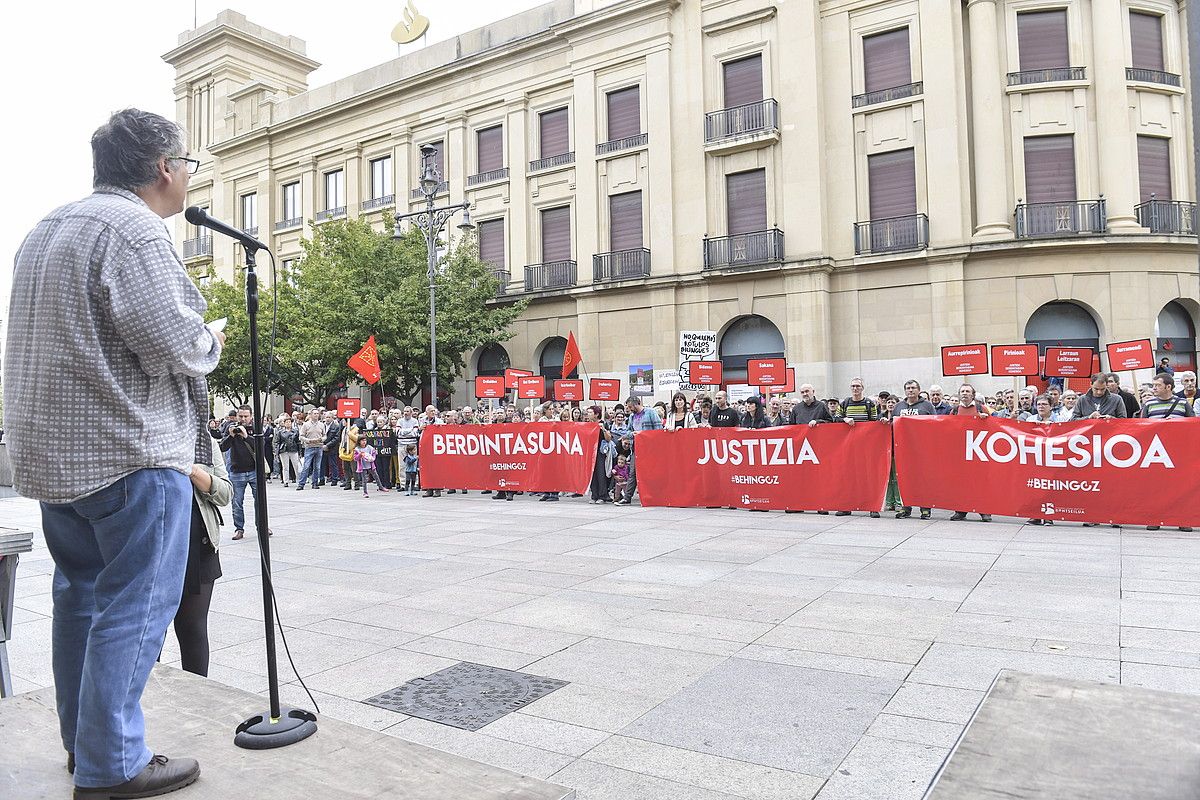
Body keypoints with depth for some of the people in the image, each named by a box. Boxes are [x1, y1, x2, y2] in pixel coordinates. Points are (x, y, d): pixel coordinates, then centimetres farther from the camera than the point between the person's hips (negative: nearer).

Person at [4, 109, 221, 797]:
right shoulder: (133, 229, -15)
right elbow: (173, 343, -22)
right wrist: (212, 342, -2)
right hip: (130, 452, -10)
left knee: (82, 595, 17)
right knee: (136, 607, -2)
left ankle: (83, 742, 29)